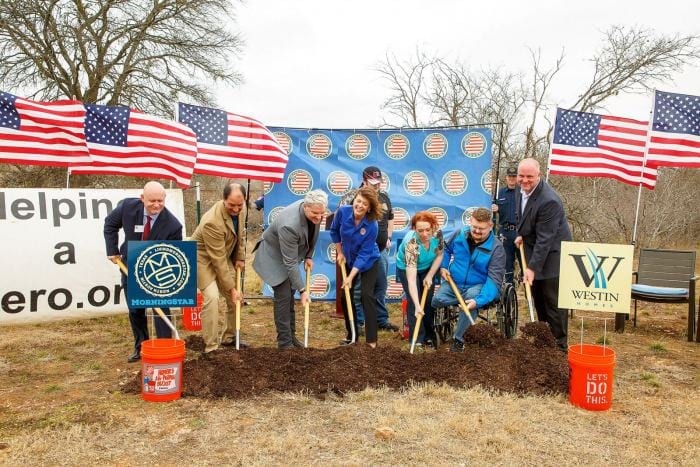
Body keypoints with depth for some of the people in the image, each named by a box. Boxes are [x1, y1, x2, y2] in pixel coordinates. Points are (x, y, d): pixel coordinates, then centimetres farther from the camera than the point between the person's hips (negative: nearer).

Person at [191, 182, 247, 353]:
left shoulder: (240, 209, -13)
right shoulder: (212, 222, -35)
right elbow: (218, 260, -31)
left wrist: (240, 258, 3)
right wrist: (231, 288, -26)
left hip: (225, 255, 8)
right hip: (203, 257, -7)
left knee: (236, 298, 8)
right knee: (211, 297, -22)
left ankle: (228, 337, 26)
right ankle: (211, 347, -12)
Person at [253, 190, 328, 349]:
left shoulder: (314, 213, -18)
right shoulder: (289, 225, -40)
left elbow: (312, 236, 6)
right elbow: (290, 263, -35)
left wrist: (308, 256, 1)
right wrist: (303, 289, -32)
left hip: (290, 253, 8)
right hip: (273, 256, -8)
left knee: (290, 296, 13)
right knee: (283, 297, -10)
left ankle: (291, 336, 23)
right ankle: (285, 342, -2)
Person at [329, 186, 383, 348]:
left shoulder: (372, 225, -31)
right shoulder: (342, 211, -22)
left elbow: (364, 254, -28)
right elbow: (334, 231, -1)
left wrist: (351, 276, -29)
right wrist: (340, 253, 0)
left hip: (368, 262, -4)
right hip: (348, 260, 4)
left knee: (366, 295, -14)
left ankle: (371, 340, -8)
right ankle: (351, 335, 21)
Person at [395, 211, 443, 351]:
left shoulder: (437, 234, -29)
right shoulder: (411, 243, -41)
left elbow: (439, 255, -7)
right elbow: (411, 279, -44)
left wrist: (430, 276, -13)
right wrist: (417, 306, -49)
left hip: (428, 267, 4)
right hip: (407, 268, -4)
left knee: (429, 301, 0)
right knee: (413, 302, -14)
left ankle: (429, 335, 15)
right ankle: (417, 339, -5)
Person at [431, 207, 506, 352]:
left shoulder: (496, 248, -14)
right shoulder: (459, 234, -2)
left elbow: (494, 280, -20)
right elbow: (446, 249, 21)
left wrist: (479, 300, -34)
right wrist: (442, 266, 4)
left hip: (478, 286, -2)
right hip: (453, 282, 3)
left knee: (472, 299, -36)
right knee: (437, 301, -28)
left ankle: (458, 338, -16)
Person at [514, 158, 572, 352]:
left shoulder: (549, 201, -26)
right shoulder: (522, 189, 2)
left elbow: (544, 238, -26)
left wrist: (532, 267, -27)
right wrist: (522, 234, 9)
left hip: (551, 255, -9)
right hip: (533, 251, 9)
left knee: (553, 302, -4)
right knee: (539, 301, 15)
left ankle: (559, 345, 7)